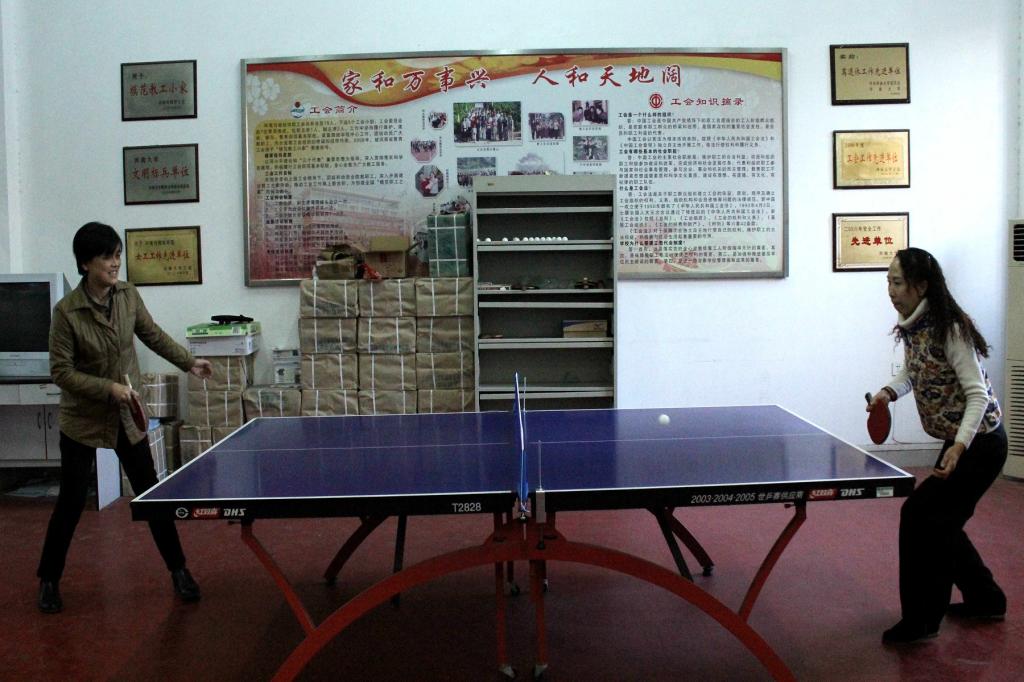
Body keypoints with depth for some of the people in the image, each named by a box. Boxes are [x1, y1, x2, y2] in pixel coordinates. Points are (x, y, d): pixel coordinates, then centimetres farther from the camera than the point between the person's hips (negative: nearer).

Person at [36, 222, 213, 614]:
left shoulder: (128, 296, -5)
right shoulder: (66, 312, -18)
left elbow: (153, 335, 11)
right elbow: (61, 372, -16)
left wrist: (188, 363, 11)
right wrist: (108, 388, -24)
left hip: (127, 417, 4)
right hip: (82, 421, -3)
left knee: (151, 495, 8)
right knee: (70, 503, 6)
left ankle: (178, 570, 20)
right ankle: (48, 580, 26)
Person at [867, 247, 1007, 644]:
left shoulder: (950, 329, -23)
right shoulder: (912, 328, 1)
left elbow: (978, 395, -23)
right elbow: (912, 373, 16)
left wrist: (959, 447, -34)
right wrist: (890, 392, -5)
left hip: (979, 443, -9)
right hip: (958, 442, 9)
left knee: (919, 515, -10)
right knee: (939, 521, 16)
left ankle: (921, 621, 1)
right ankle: (986, 600, 35)